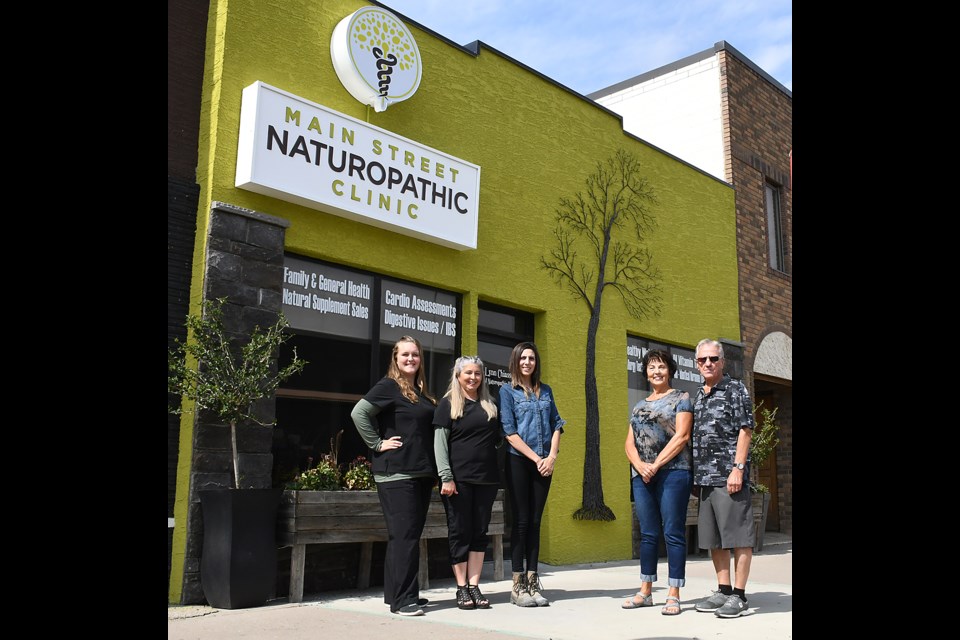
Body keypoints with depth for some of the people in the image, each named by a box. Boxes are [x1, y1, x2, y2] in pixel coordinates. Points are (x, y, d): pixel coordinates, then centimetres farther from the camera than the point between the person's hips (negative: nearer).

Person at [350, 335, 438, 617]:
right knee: (404, 534, -8)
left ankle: (396, 593, 20)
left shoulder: (421, 393, 16)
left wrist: (434, 471, 14)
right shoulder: (389, 386, -6)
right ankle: (402, 599, -2)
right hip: (396, 473, -8)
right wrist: (378, 444, -15)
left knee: (411, 534, 11)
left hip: (422, 472, 8)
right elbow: (359, 413, -17)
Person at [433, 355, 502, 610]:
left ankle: (474, 585, 11)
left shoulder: (489, 405, 15)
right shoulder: (448, 404, 1)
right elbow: (440, 442, -5)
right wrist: (446, 476, -13)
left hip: (486, 477, 4)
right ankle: (461, 587, 8)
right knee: (460, 531, 0)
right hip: (459, 478, -4)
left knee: (480, 532, 5)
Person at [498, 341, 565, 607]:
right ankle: (518, 586, 3)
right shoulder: (507, 391, 0)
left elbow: (556, 425, 10)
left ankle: (533, 581, 10)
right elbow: (509, 432, -7)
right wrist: (536, 459, -10)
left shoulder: (545, 391, 14)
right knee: (521, 521, -3)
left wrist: (552, 457, -4)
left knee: (535, 522, 6)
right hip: (518, 462, -4)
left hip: (544, 464, 4)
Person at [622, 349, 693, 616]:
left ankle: (673, 595, 0)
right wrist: (640, 465, -7)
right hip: (641, 474, 5)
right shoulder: (639, 406, 20)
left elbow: (682, 436, -8)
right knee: (648, 533, 9)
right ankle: (645, 591, 15)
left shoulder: (681, 398, 4)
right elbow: (629, 443, 13)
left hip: (673, 471, -5)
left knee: (673, 532, -3)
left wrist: (656, 464, -13)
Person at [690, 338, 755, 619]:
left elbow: (745, 430, -8)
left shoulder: (736, 389, -1)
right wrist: (695, 474, 14)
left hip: (729, 476, -7)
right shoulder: (698, 396, 18)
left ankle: (739, 595, 2)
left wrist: (738, 468, -17)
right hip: (704, 477, 7)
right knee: (712, 537, 10)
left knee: (738, 535, -3)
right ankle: (723, 590, 19)